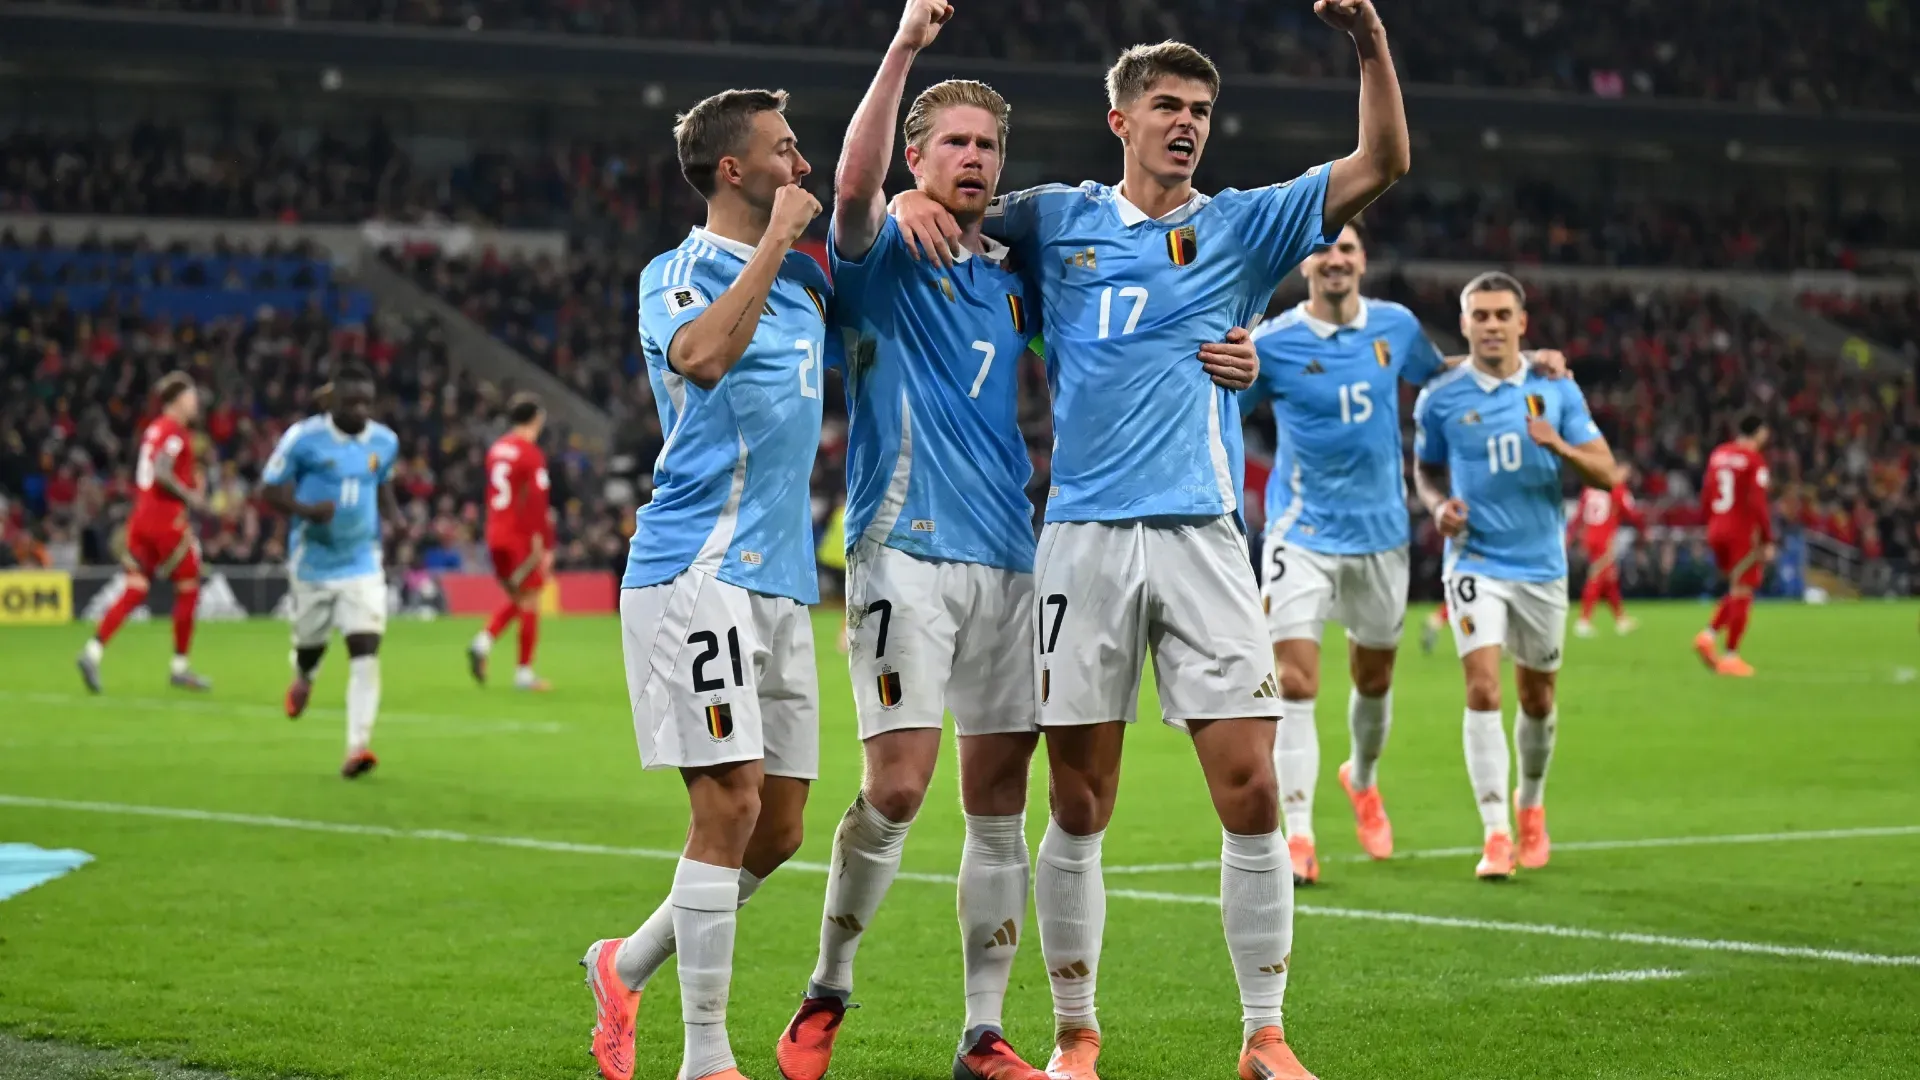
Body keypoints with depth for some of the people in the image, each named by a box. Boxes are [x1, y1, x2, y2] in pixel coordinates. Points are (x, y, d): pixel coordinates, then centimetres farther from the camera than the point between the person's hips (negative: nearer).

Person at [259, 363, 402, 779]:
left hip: (362, 562, 2)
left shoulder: (384, 441, 1)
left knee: (366, 648, -15)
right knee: (310, 643, 16)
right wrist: (305, 510, -27)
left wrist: (395, 519, 1)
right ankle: (302, 679, 55)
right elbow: (270, 491, -8)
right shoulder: (303, 438, -12)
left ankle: (357, 746, -18)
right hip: (313, 562, -2)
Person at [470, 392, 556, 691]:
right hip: (522, 537, -7)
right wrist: (546, 547, -15)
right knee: (529, 601, 2)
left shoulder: (496, 449, 10)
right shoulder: (531, 455, -13)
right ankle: (524, 672, 4)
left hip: (495, 536, 7)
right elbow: (537, 504, -17)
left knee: (516, 599, 19)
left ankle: (484, 641, -2)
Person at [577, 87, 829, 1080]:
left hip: (781, 578, 8)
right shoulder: (673, 273, -3)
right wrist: (774, 240, -17)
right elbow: (703, 355, -24)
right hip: (696, 567, -8)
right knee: (730, 803, -13)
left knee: (778, 828, 7)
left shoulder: (808, 279, 18)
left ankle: (628, 965, 28)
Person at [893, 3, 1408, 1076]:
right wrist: (915, 199, -2)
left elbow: (1382, 163, 3)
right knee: (1078, 808, 3)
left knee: (1252, 793, -6)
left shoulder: (1240, 226, 10)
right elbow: (952, 201, 22)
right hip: (1085, 536, 0)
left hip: (1203, 535, 0)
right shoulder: (1058, 219, 11)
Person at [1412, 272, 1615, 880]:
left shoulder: (1556, 390, 0)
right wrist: (1439, 505, -8)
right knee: (1483, 691, -17)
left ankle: (1531, 805, 38)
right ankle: (1496, 834, -16)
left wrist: (1561, 447, -21)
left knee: (1537, 698, 13)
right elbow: (1426, 469, 14)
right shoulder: (1440, 398, -2)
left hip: (1542, 565, 2)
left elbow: (1607, 473, -2)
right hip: (1475, 561, -2)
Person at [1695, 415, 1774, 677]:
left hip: (1717, 530, 7)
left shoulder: (1718, 455, 9)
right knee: (1742, 592, 1)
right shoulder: (1754, 459, -11)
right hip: (1744, 534, -7)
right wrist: (1768, 540, -13)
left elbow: (1706, 494, 13)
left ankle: (1710, 634, 3)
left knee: (1737, 590, 20)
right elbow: (1758, 503, -16)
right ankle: (1730, 656, 2)